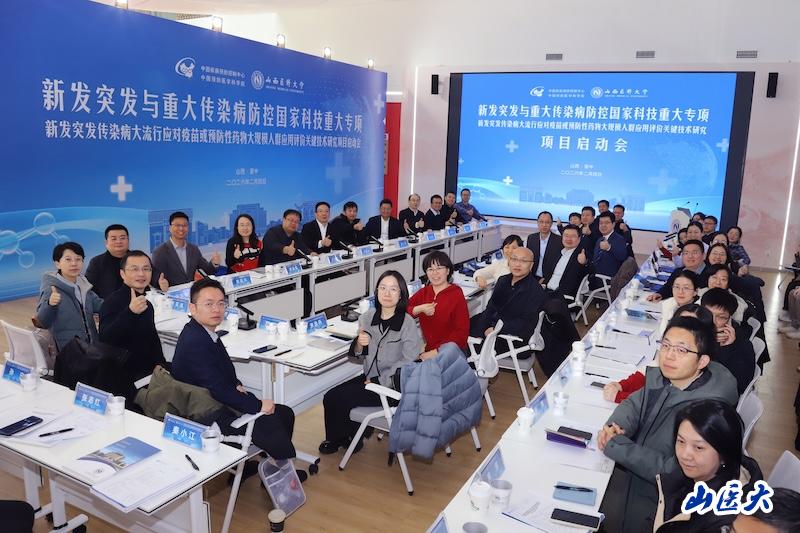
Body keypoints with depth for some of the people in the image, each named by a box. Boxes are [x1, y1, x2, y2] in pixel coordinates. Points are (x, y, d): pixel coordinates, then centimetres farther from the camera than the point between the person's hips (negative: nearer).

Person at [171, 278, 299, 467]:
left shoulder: (203, 332, 5)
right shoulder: (195, 342, -25)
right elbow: (218, 390, -27)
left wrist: (236, 386, 1)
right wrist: (258, 405, -19)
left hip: (222, 401, 10)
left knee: (285, 413, 6)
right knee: (272, 426, -16)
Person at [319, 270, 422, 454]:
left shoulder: (408, 324, -16)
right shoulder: (368, 318, 1)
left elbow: (408, 363, -19)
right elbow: (359, 355, 11)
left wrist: (377, 381, -16)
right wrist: (359, 344, -13)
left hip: (393, 385, -6)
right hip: (369, 377, 6)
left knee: (339, 400, -13)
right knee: (329, 397, -8)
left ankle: (346, 438, 18)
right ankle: (335, 438, 19)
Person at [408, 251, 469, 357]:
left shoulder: (456, 295, -4)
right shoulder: (423, 292, 11)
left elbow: (461, 332, -9)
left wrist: (437, 352, -16)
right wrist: (419, 309, -16)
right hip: (426, 349, 4)